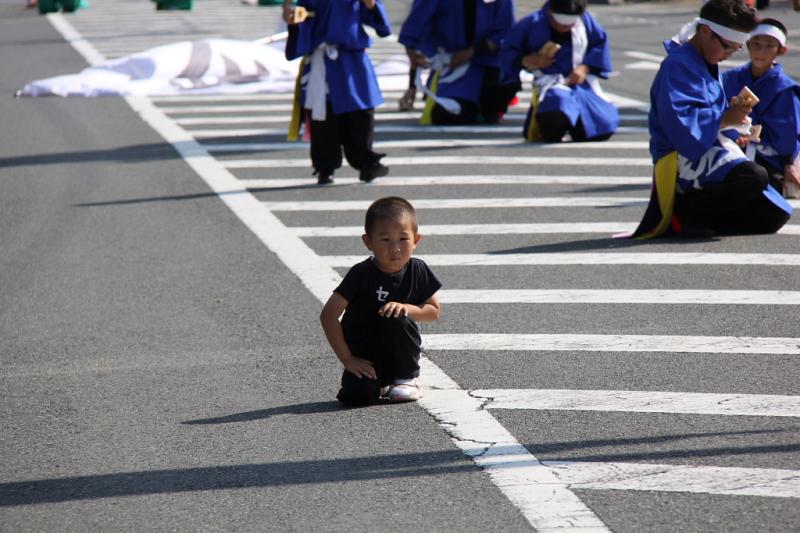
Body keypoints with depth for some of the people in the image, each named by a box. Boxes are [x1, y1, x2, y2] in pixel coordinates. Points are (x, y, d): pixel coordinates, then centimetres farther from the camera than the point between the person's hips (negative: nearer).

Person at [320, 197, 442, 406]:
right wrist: (347, 359, -17)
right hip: (364, 356, -2)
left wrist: (406, 308, -18)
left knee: (394, 319, -28)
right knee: (357, 394, -28)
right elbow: (328, 315, -15)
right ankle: (380, 384, 11)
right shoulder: (362, 275, -16)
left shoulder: (418, 271, -7)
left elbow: (434, 311, 4)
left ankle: (409, 379, -5)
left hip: (398, 353, 2)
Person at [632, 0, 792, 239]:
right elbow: (678, 120, -25)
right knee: (754, 177, -34)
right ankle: (682, 212, -16)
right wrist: (724, 119, -19)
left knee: (773, 215, 7)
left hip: (706, 152, 11)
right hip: (682, 159, -11)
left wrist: (732, 111, 3)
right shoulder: (678, 65, -13)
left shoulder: (707, 66, 19)